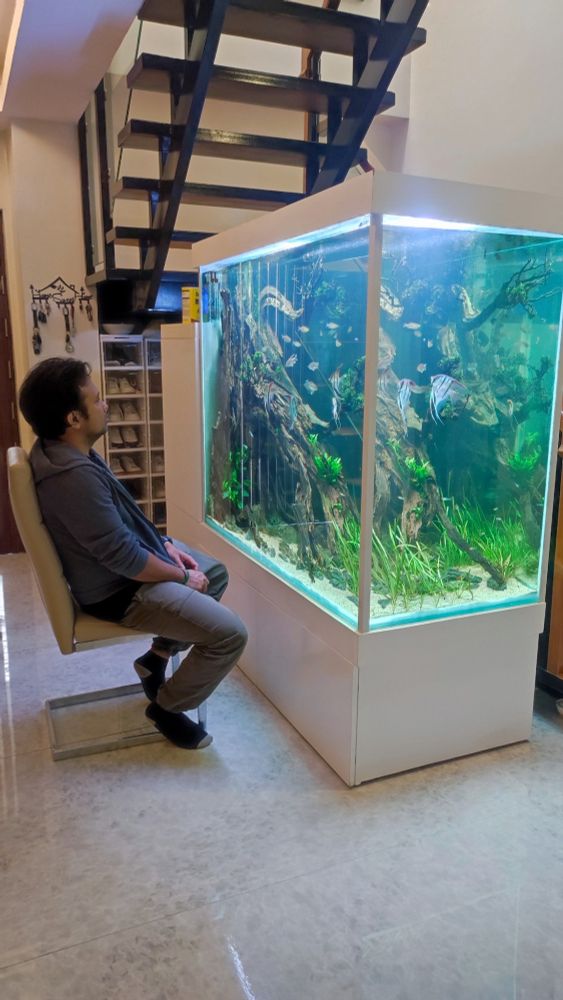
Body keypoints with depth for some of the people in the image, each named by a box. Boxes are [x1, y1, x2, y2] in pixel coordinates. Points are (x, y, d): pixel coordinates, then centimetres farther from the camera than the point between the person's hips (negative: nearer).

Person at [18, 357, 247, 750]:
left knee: (216, 572, 23)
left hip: (121, 560, 11)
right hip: (119, 590, -11)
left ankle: (158, 656, 25)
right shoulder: (75, 477, -32)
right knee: (231, 633, -15)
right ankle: (167, 707, 8)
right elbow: (124, 558, -28)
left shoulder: (65, 452, 0)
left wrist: (164, 542, 5)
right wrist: (183, 577, -14)